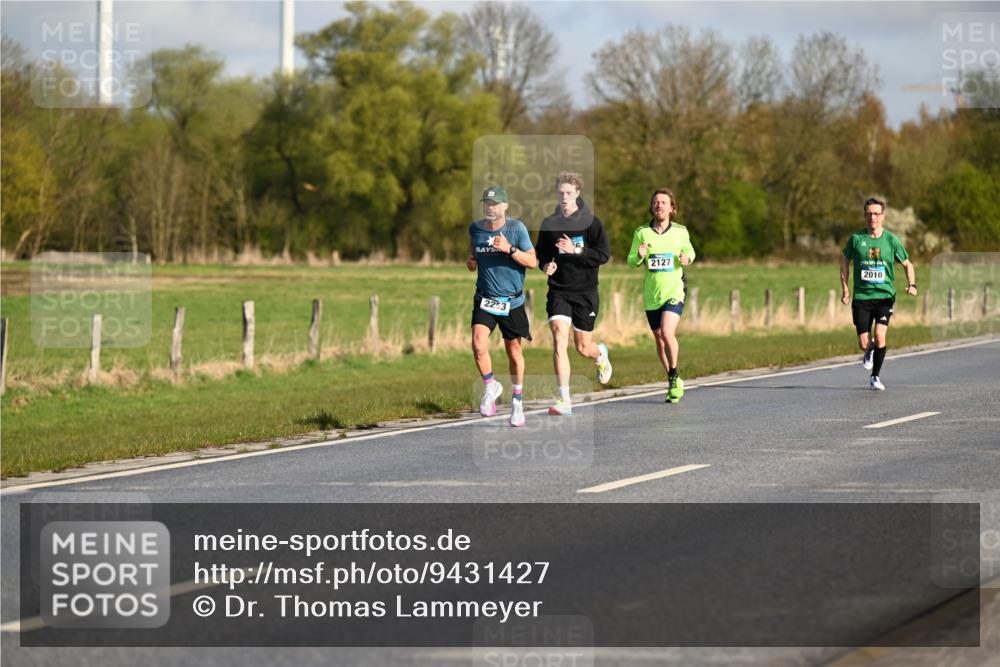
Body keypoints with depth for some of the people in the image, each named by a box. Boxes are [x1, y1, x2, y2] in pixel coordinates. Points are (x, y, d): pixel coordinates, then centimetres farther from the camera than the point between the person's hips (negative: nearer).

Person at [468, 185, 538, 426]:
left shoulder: (517, 228, -8)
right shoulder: (475, 228, 2)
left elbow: (533, 262, -8)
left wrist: (510, 249, -22)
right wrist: (470, 262, -1)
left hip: (512, 301, -1)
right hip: (484, 299, 2)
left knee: (514, 351, 9)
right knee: (478, 346, -19)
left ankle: (517, 400, 27)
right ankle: (490, 387, 6)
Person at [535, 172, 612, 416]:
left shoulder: (591, 223, -4)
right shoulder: (549, 224, 5)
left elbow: (604, 255, -10)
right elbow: (540, 254, 17)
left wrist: (575, 250, -21)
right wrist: (546, 264, -5)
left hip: (585, 291, -1)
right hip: (558, 291, 1)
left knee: (583, 347, 7)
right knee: (559, 339, -17)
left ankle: (601, 354, 47)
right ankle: (564, 400, -18)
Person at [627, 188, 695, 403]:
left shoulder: (680, 232, 0)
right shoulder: (642, 232, 0)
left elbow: (690, 251, 17)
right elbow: (631, 262, 3)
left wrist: (687, 258, -7)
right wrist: (639, 256, -20)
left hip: (674, 290, -3)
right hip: (651, 294, 3)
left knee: (667, 333, -21)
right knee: (659, 339, 10)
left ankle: (674, 376, -3)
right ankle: (673, 382, 26)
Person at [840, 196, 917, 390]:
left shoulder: (891, 240, -1)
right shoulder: (856, 238, 0)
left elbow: (907, 264, 10)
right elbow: (845, 261, 14)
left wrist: (912, 284, -8)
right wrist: (845, 289, 7)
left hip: (885, 295, -1)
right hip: (861, 296, 1)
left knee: (880, 336, -18)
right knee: (864, 343, -4)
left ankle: (875, 377, 2)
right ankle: (870, 351, 35)